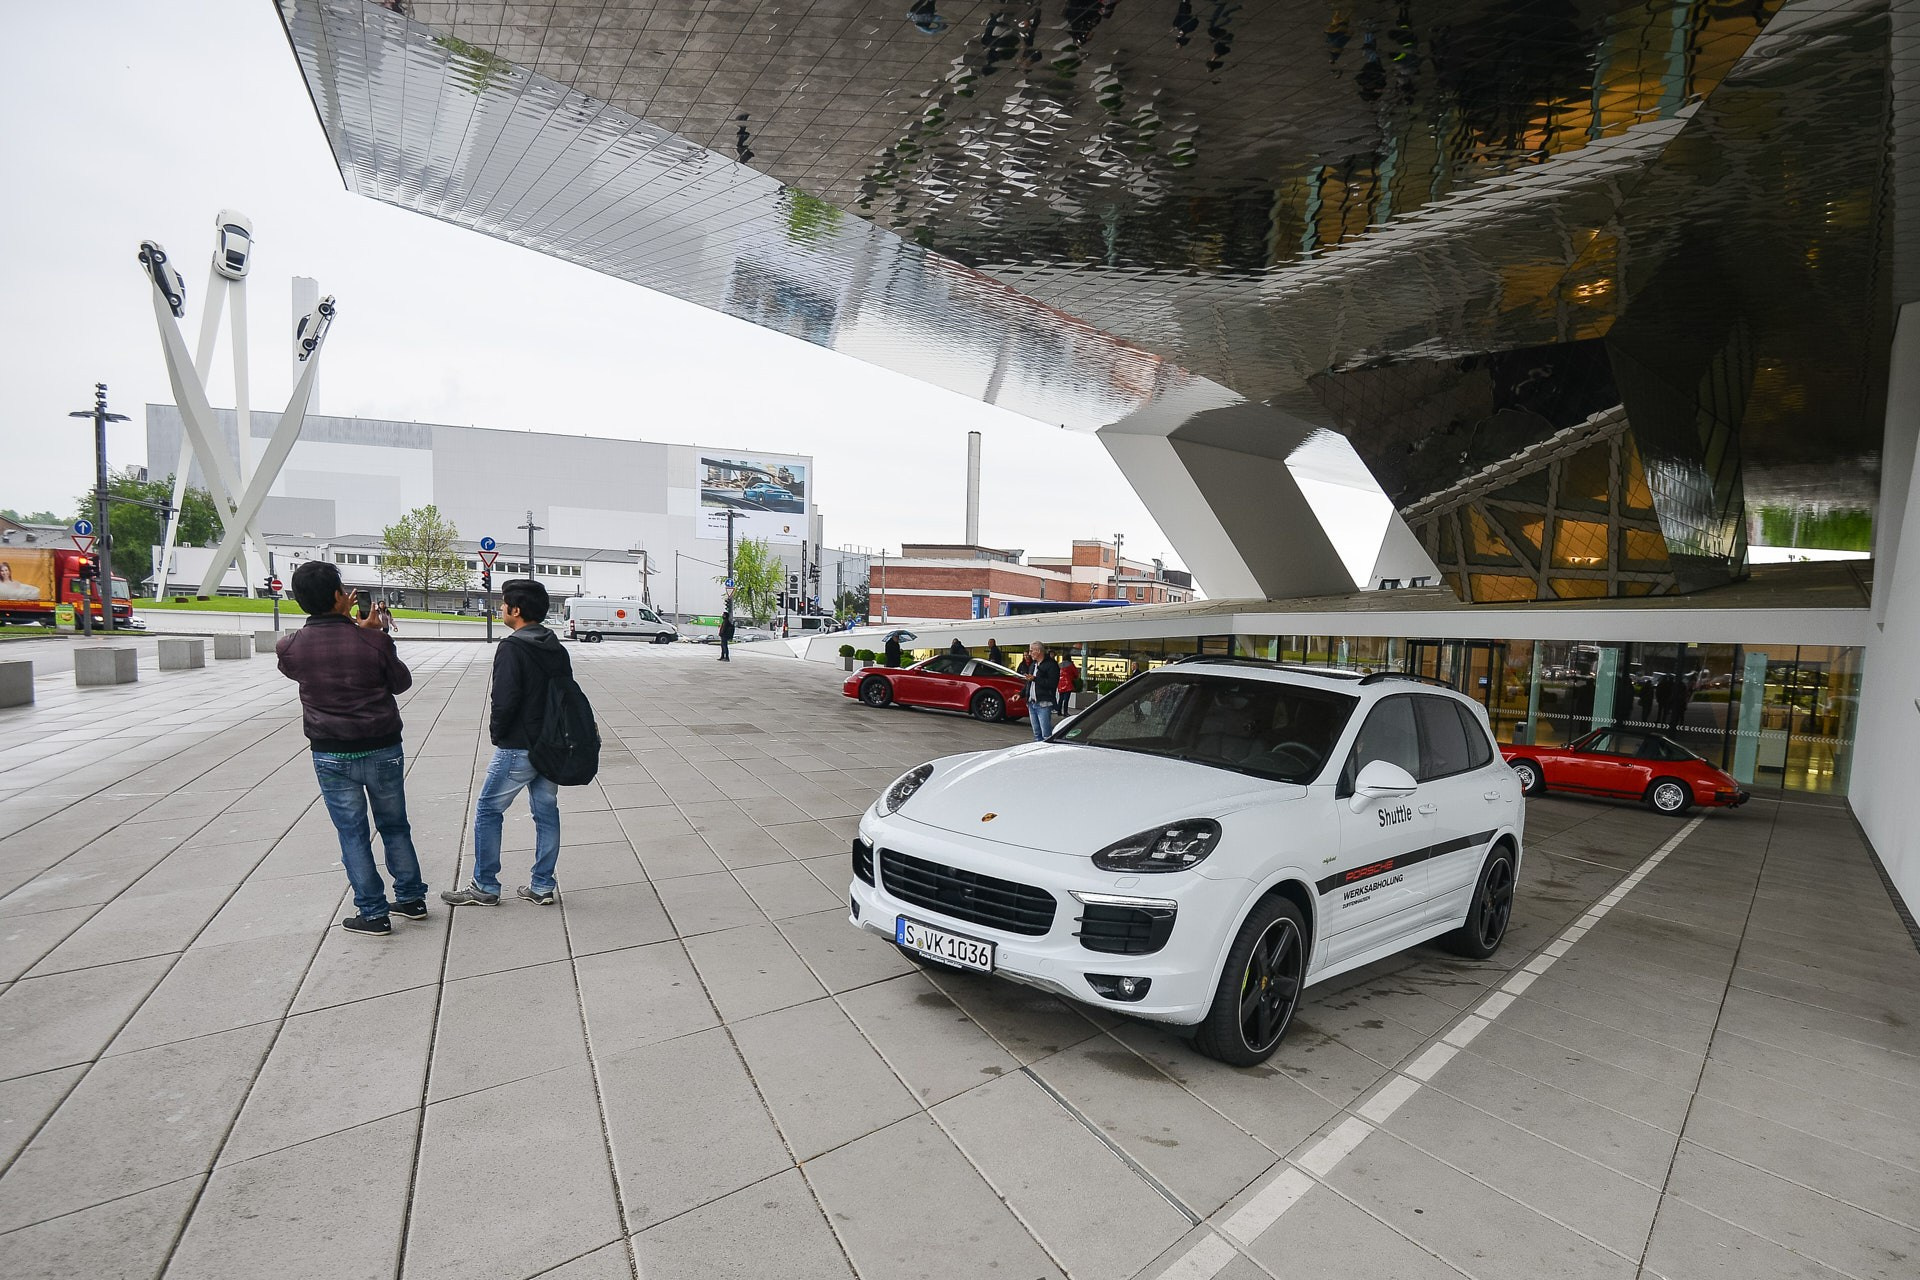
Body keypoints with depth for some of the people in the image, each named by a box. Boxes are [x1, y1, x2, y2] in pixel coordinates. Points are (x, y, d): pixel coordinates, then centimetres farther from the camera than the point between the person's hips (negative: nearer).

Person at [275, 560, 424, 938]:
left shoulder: (290, 647, -8)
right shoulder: (374, 640, -13)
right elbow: (402, 681, 2)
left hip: (331, 756, 0)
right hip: (383, 749, 0)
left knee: (352, 834, 9)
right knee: (394, 826, 16)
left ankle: (373, 914, 15)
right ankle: (411, 898, 26)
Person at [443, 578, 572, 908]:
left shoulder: (512, 648, -15)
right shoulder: (557, 649, 8)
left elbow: (504, 699, -20)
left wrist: (497, 733, -4)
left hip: (517, 748, -7)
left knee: (487, 810, 8)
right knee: (546, 812, 11)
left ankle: (484, 886, 16)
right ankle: (543, 886, 18)